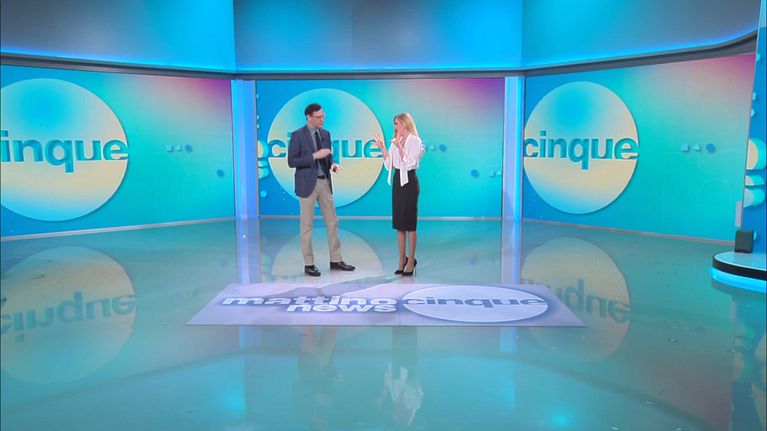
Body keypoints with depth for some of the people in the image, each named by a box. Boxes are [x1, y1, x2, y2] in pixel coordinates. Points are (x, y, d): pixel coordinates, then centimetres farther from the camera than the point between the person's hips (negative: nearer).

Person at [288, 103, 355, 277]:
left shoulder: (325, 134, 9)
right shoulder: (297, 135, -9)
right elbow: (291, 161, -13)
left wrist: (333, 163, -5)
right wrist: (314, 156, -20)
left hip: (325, 182, 6)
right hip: (307, 184, -6)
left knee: (332, 222, 8)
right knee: (307, 224, 2)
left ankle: (335, 260, 18)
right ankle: (308, 264, 11)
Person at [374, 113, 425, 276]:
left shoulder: (415, 141, -8)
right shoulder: (396, 142, 14)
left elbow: (409, 163, -17)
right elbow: (389, 165, 10)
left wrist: (399, 147, -22)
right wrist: (382, 148, 3)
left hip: (409, 182, -7)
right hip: (397, 181, 7)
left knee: (409, 223, -3)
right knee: (398, 223, 8)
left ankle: (411, 260, 5)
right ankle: (402, 259, 16)